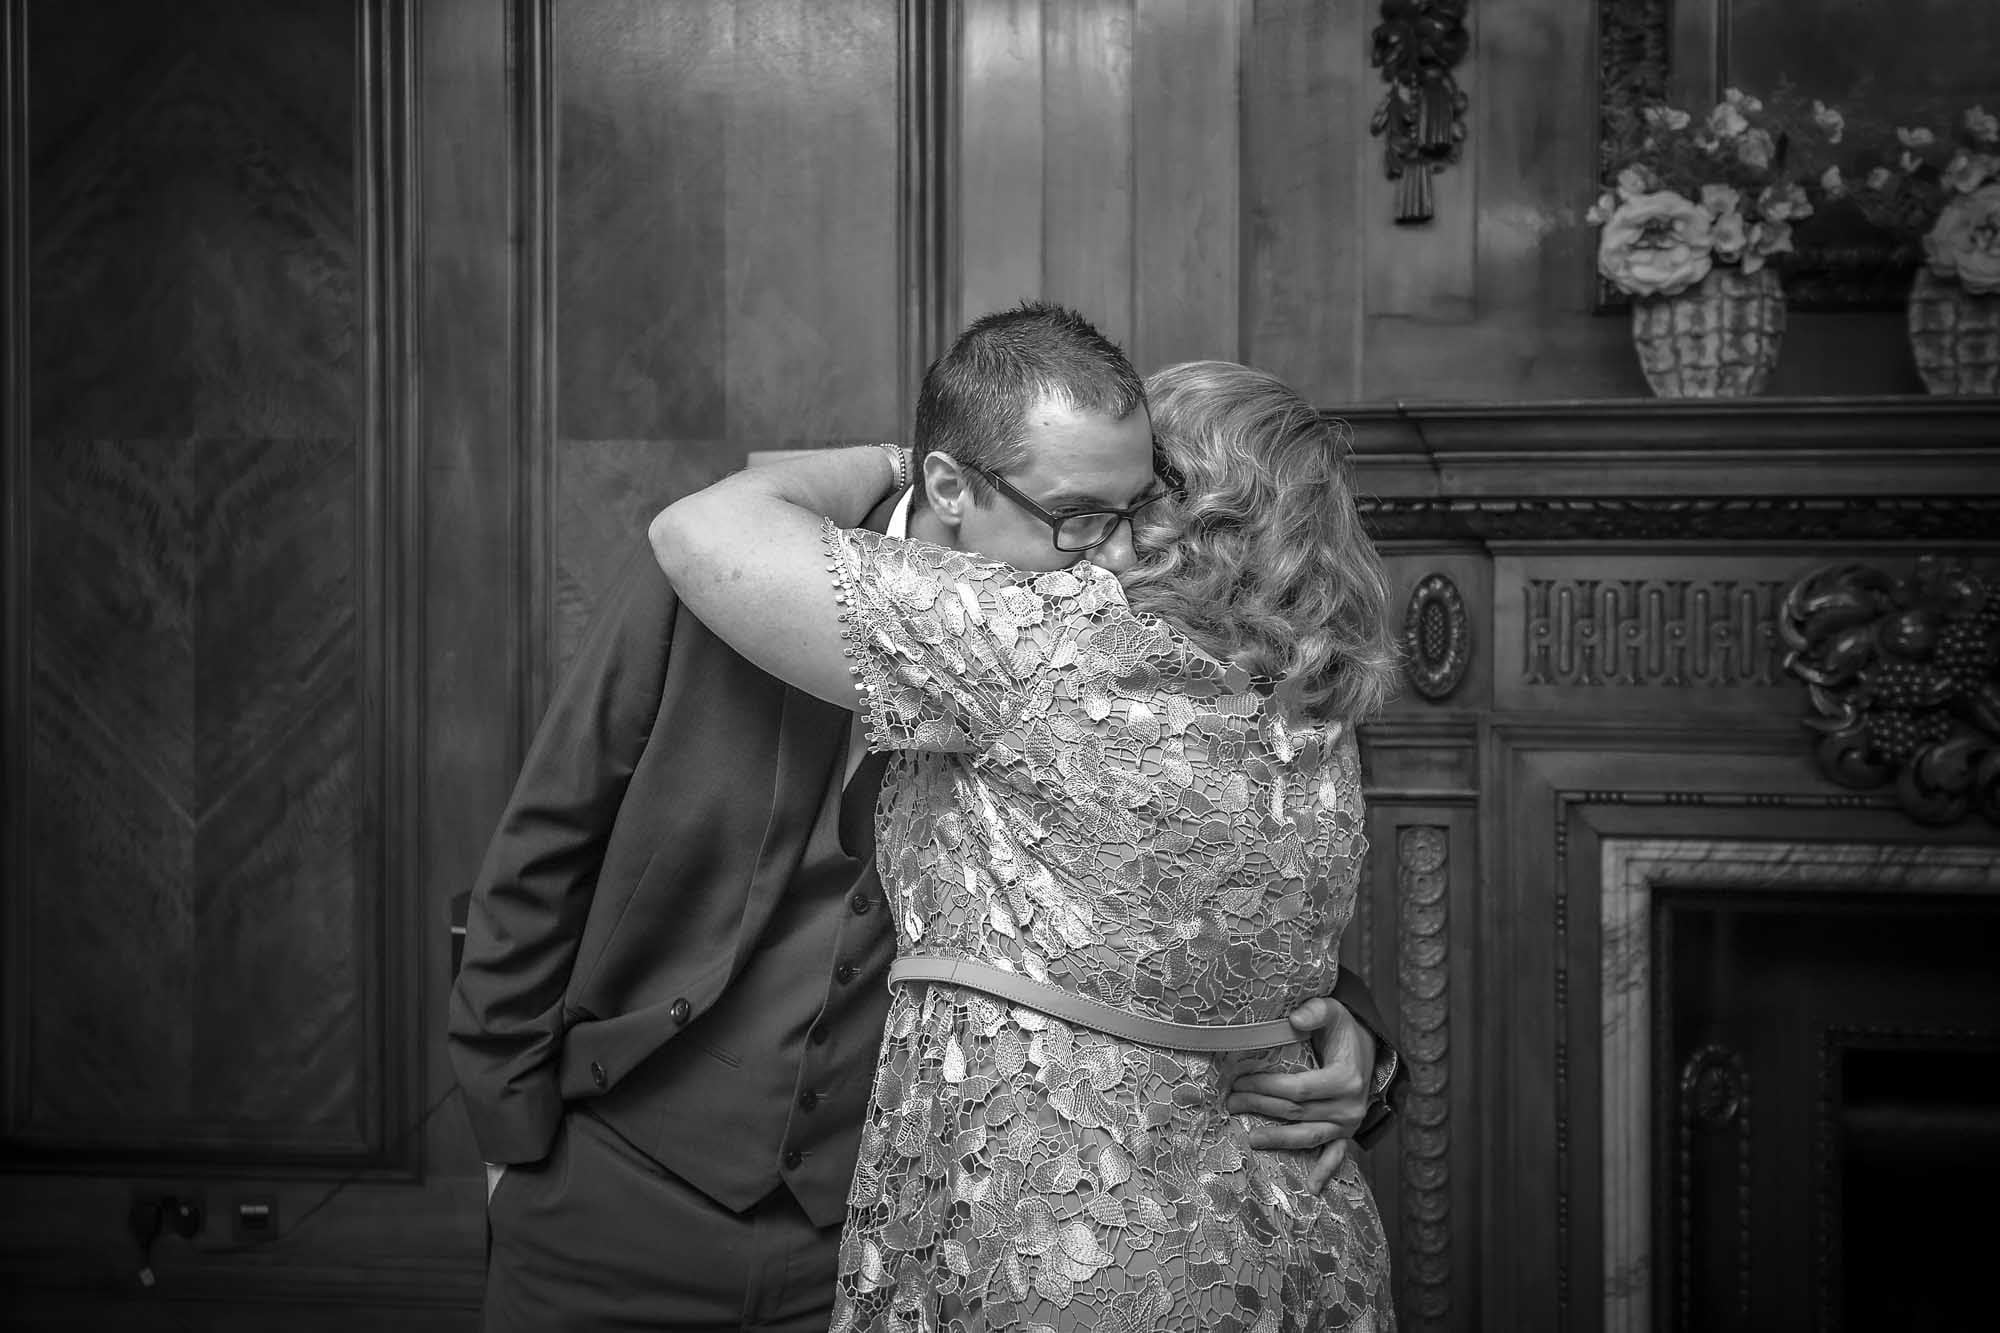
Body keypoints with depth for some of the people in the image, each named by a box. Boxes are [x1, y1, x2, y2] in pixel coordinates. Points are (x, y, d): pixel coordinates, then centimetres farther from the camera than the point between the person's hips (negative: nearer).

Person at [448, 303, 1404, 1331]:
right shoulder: (709, 594, -12)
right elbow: (541, 857, -2)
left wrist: (1346, 1031, -14)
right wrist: (512, 1125, 2)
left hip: (874, 1245, 1)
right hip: (614, 1205, -1)